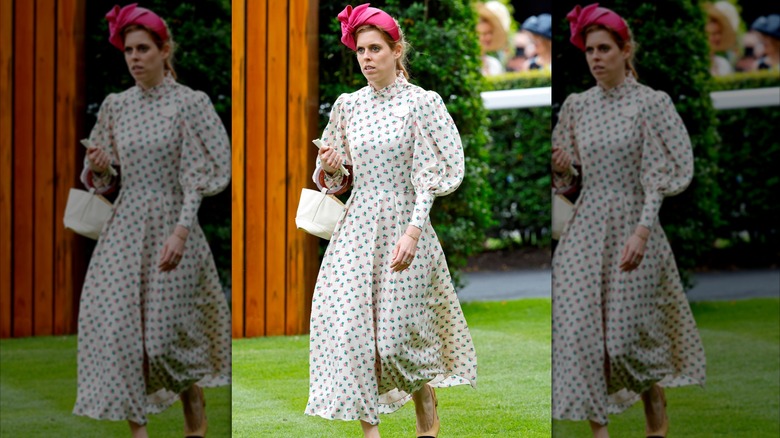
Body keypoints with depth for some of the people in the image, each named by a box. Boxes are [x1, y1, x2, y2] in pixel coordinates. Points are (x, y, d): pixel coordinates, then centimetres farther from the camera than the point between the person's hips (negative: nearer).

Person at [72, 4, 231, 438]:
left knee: (165, 336, -4)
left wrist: (181, 231, -19)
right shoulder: (115, 106, 9)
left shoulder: (189, 104, -5)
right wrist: (97, 167, -7)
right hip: (124, 227, 5)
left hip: (170, 227, -4)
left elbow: (198, 175, -9)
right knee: (114, 326, -7)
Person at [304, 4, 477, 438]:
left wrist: (413, 231, -18)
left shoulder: (422, 103, -5)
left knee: (401, 334, -2)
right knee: (348, 324, -7)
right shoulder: (348, 105, 7)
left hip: (404, 226, -4)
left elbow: (430, 177, -8)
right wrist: (329, 169, -8)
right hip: (357, 226, 4)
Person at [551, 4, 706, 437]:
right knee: (578, 330, -7)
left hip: (633, 227, -4)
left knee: (627, 337, -4)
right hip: (585, 227, 4)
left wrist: (642, 230, -18)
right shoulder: (577, 106, 9)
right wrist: (558, 168, -8)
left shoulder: (651, 103, -4)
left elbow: (658, 175, -9)